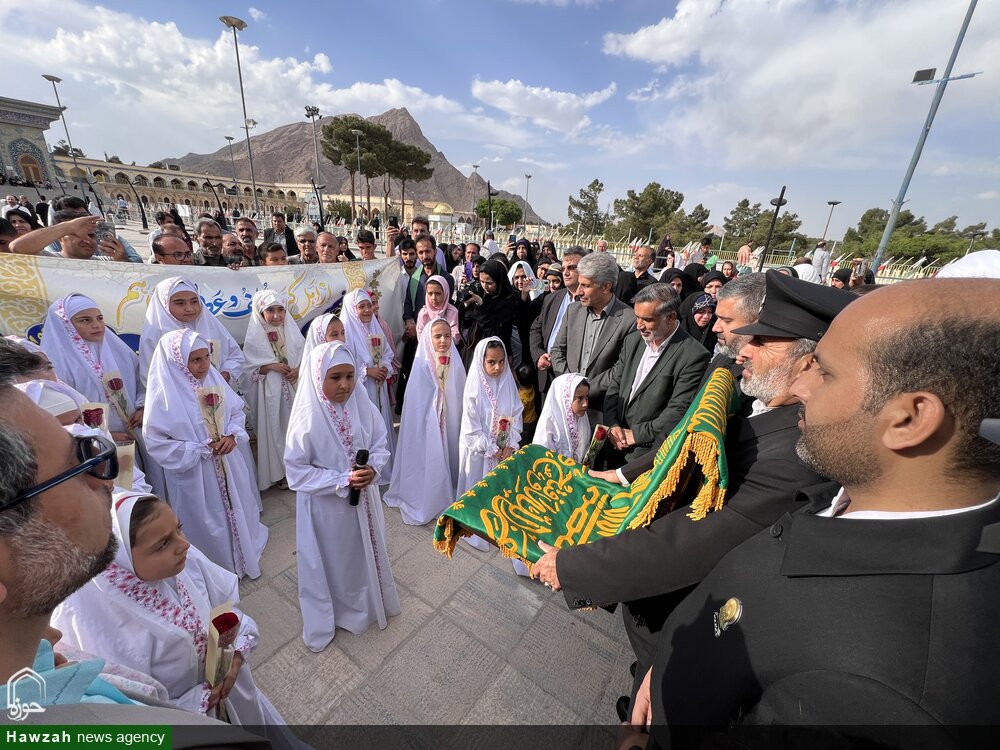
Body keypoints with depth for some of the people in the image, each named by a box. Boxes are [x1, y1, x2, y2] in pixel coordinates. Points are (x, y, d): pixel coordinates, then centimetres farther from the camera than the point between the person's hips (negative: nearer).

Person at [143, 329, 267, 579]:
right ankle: (221, 567, 40)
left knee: (239, 512, 21)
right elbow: (155, 442, -16)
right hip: (197, 476, -4)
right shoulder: (164, 394, -19)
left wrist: (232, 436, -14)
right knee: (210, 523, 15)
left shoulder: (214, 379, -7)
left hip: (231, 466, 4)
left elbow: (237, 411, 3)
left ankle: (245, 554, 45)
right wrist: (202, 449, -19)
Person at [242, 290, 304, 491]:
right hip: (271, 391, -2)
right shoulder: (255, 336, -4)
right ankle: (280, 471, 19)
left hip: (294, 387, 3)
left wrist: (298, 370, -12)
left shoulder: (291, 331, 4)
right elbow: (249, 367, -4)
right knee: (275, 427, 5)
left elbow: (305, 355, 6)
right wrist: (270, 366, -19)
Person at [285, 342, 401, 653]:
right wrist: (343, 480, -25)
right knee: (330, 560, 19)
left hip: (364, 499, 4)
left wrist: (373, 469, -21)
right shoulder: (307, 417, -24)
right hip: (326, 506, -4)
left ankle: (366, 602, 55)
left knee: (366, 552, 25)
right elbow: (297, 470, -18)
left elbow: (381, 446, -2)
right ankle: (328, 616, 48)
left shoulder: (363, 406, -13)